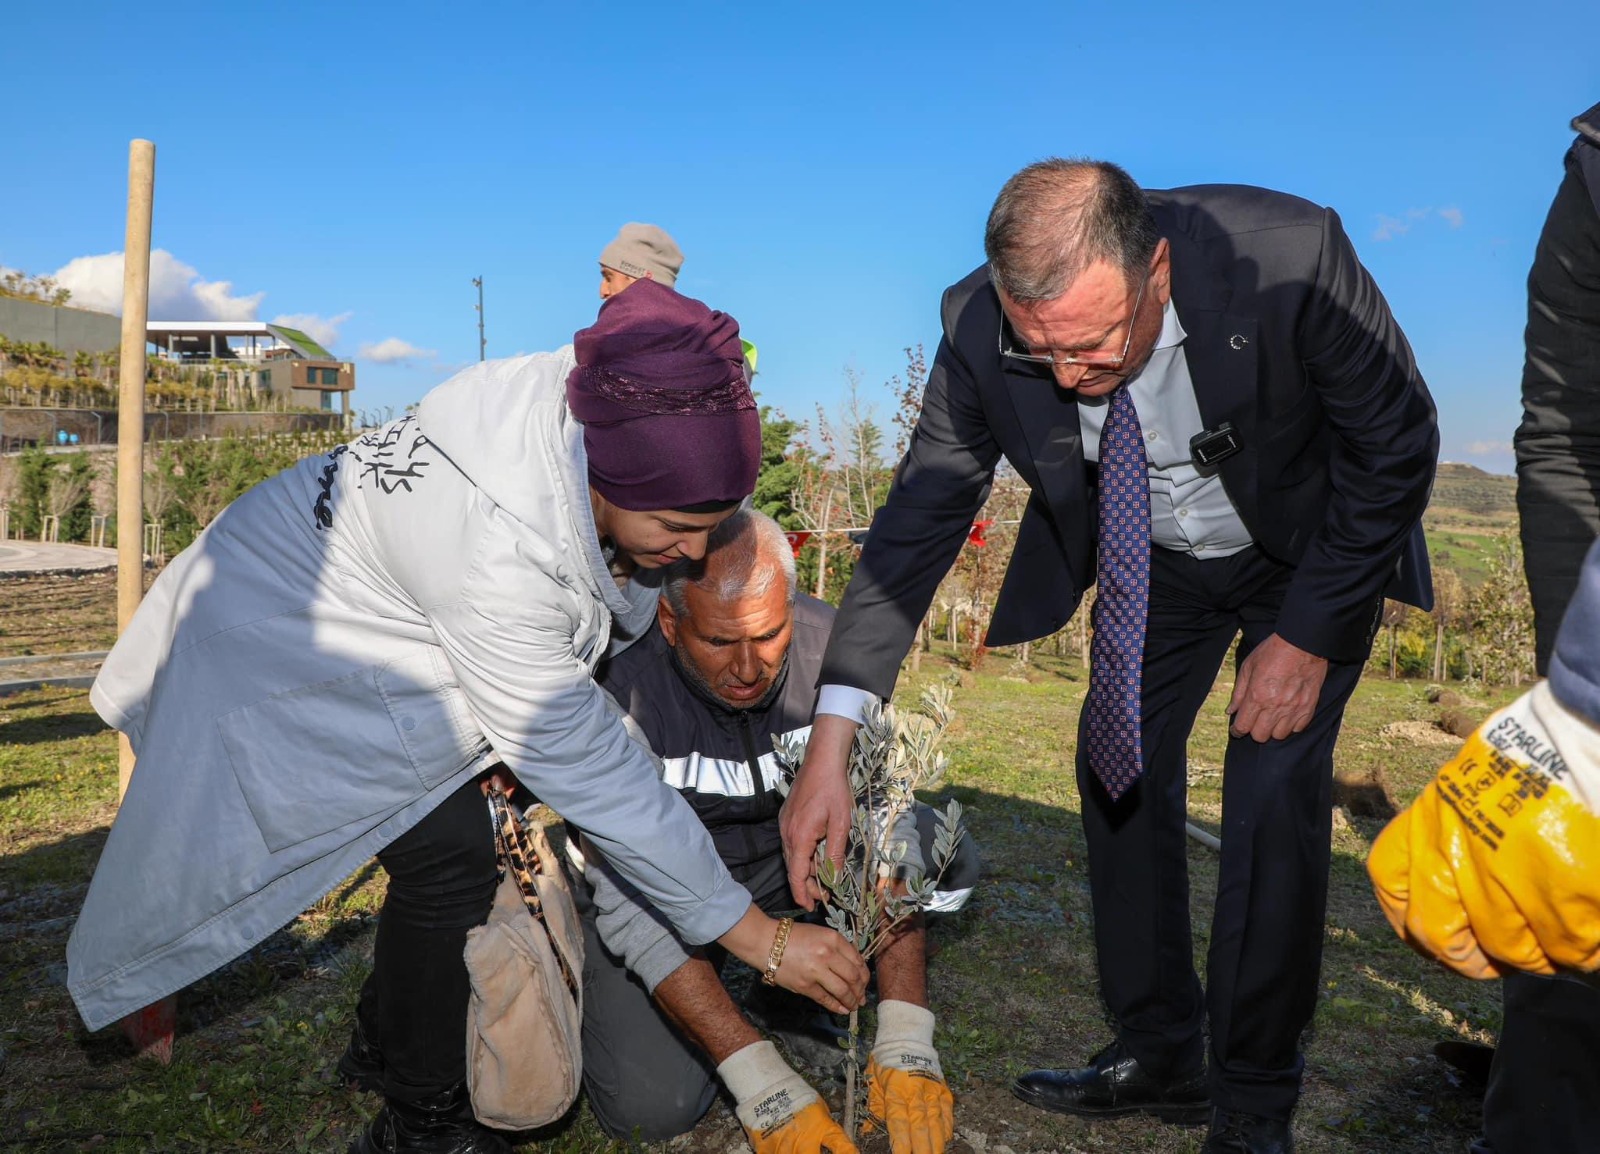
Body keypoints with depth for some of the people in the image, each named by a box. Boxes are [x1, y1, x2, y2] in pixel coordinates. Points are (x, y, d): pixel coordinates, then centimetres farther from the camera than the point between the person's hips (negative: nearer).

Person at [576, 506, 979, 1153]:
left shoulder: (828, 646, -23)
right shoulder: (623, 687, -30)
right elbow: (634, 905, -30)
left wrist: (906, 1045, -33)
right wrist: (761, 1085, -37)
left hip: (785, 864, 3)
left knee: (945, 849, -20)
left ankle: (791, 1001, 3)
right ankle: (605, 986, 13)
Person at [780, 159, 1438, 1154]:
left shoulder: (1291, 257, -36)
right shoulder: (982, 328, -28)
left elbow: (1396, 445, -20)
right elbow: (924, 513, -20)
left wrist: (1308, 633, -20)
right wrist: (833, 736, -26)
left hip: (1317, 550, -3)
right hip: (1153, 555, 3)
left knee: (1274, 788, -12)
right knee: (1117, 764, 1)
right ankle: (1161, 1056, 19)